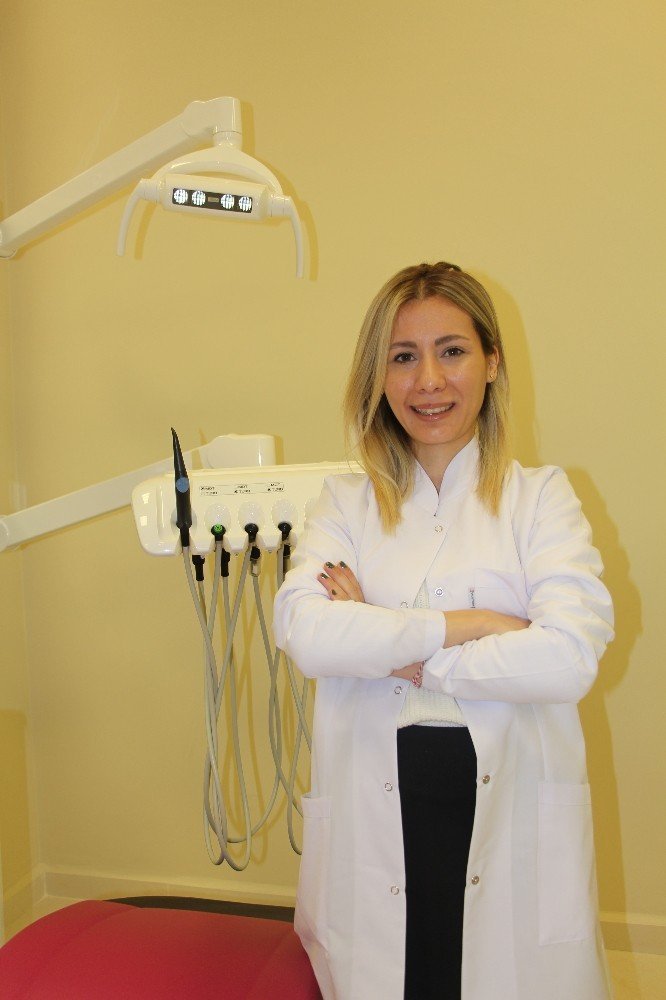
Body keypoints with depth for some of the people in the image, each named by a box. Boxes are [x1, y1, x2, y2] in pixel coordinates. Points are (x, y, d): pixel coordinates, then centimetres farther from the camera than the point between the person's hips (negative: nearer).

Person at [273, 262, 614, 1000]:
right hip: (377, 823, 1)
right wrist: (465, 624, -14)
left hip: (514, 822, 0)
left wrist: (396, 652, -10)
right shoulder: (345, 504, 6)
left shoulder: (541, 497, 2)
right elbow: (302, 631, -12)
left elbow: (570, 657, -13)